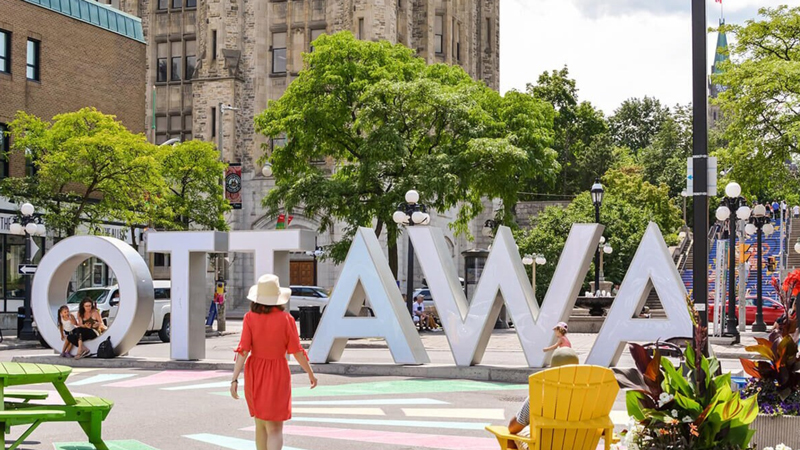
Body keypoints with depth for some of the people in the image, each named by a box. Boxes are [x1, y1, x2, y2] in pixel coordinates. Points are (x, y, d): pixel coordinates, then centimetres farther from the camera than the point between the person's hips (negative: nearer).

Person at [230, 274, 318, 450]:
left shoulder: (250, 317, -7)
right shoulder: (286, 318, -11)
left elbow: (243, 350, -14)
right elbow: (297, 351, -7)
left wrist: (234, 379, -14)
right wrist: (311, 373, 6)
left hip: (255, 374, 3)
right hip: (277, 375, -2)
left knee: (260, 424, 19)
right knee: (275, 428, -3)